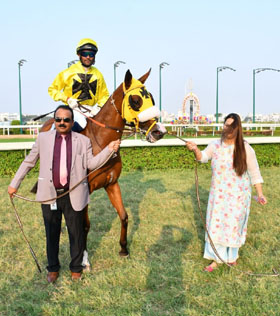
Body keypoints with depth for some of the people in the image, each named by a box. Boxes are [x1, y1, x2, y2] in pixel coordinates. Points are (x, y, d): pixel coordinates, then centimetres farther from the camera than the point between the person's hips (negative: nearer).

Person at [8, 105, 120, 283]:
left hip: (74, 196, -1)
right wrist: (14, 184, 11)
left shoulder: (83, 141, 2)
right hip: (49, 195, 1)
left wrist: (109, 149, -17)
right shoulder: (43, 138, 3)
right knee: (51, 234, 14)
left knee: (76, 234, 11)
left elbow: (91, 164, -5)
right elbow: (29, 162, 10)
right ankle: (53, 268, 32)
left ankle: (76, 268, 30)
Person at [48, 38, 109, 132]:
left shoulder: (97, 74, 11)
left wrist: (99, 107, -5)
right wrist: (67, 99, -11)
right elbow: (52, 89, 4)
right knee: (81, 123, -33)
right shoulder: (69, 72, 1)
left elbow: (104, 95, 16)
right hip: (73, 108, -4)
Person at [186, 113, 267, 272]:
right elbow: (203, 157, -12)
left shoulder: (245, 149, -10)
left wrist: (260, 194, -9)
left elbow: (254, 173, -6)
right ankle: (216, 259, 18)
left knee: (234, 224, 10)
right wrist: (195, 149, -34)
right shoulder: (216, 145, -3)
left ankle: (232, 255, 33)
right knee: (216, 224, 5)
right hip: (219, 194, 2)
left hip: (238, 195, -2)